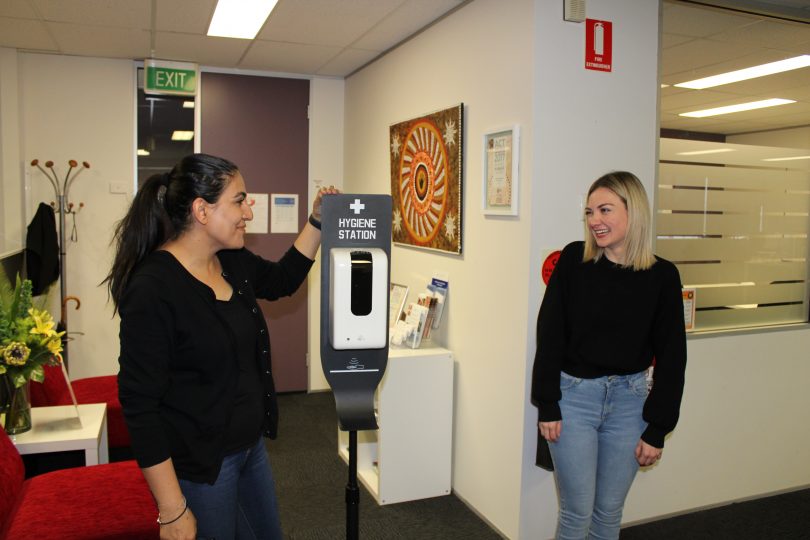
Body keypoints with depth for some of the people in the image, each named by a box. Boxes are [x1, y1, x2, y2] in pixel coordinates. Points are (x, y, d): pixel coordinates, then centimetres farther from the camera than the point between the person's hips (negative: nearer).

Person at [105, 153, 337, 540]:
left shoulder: (233, 262, -1)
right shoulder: (152, 289, -24)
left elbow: (281, 281, 19)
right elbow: (139, 405, -22)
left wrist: (317, 222, 8)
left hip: (250, 447, 8)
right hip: (199, 466, -8)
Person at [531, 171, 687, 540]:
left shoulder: (662, 276, -5)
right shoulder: (574, 260, -8)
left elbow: (671, 356, 0)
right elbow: (549, 336, -5)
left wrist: (657, 429, 0)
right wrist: (547, 405, -6)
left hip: (629, 400, 2)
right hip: (573, 394, -1)